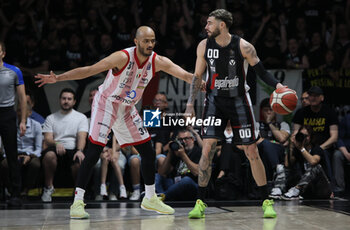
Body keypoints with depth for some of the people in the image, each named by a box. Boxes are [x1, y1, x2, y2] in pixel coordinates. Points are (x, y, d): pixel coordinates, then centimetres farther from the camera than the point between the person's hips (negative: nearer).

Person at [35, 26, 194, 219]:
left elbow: (185, 75, -12)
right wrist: (57, 78, -34)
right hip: (105, 104, -6)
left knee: (148, 153, 7)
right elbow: (89, 70, -28)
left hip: (127, 109, 6)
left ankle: (150, 199, 24)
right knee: (93, 153, -14)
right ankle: (77, 202, -8)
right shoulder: (123, 57, -25)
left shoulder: (158, 61, -10)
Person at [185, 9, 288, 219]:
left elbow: (261, 71, -7)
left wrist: (277, 85, -24)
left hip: (239, 102, -2)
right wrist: (190, 104, 0)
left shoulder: (243, 47, -14)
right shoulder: (204, 46, -4)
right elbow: (198, 76, 5)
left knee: (252, 152, -1)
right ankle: (200, 203, -3)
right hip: (215, 101, 2)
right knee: (208, 148, -10)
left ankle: (266, 202, 12)